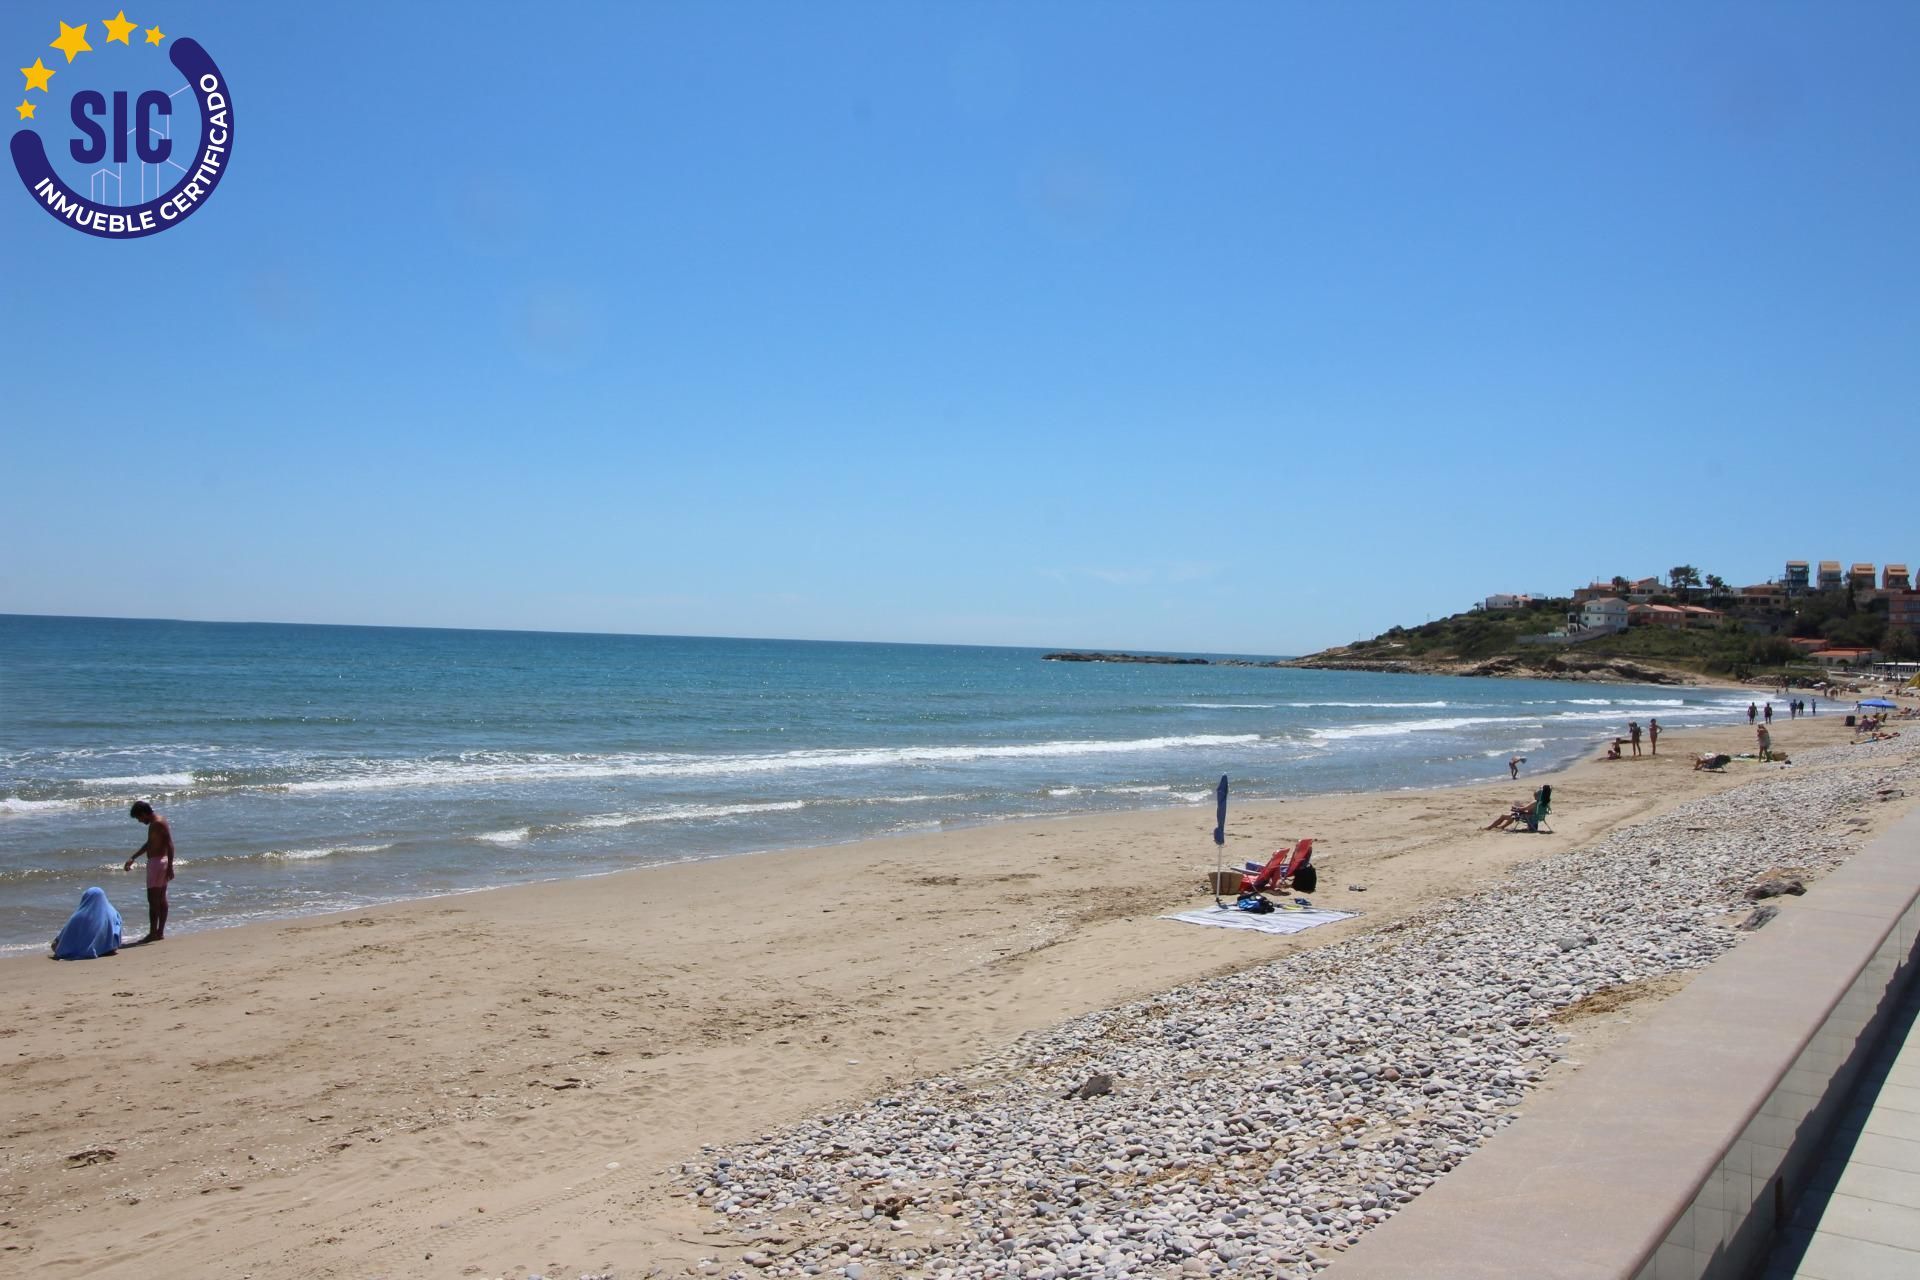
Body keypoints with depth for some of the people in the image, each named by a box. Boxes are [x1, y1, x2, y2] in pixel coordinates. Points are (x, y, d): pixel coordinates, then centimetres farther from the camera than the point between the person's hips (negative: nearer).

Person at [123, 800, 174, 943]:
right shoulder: (154, 823, 16)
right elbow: (149, 844, 30)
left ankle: (152, 933, -7)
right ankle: (160, 932, 15)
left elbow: (170, 845, -22)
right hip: (156, 862, 10)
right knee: (161, 899, 11)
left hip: (158, 862, -10)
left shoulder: (159, 823, -15)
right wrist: (132, 857, 31)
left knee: (153, 899, -8)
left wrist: (170, 867, -26)